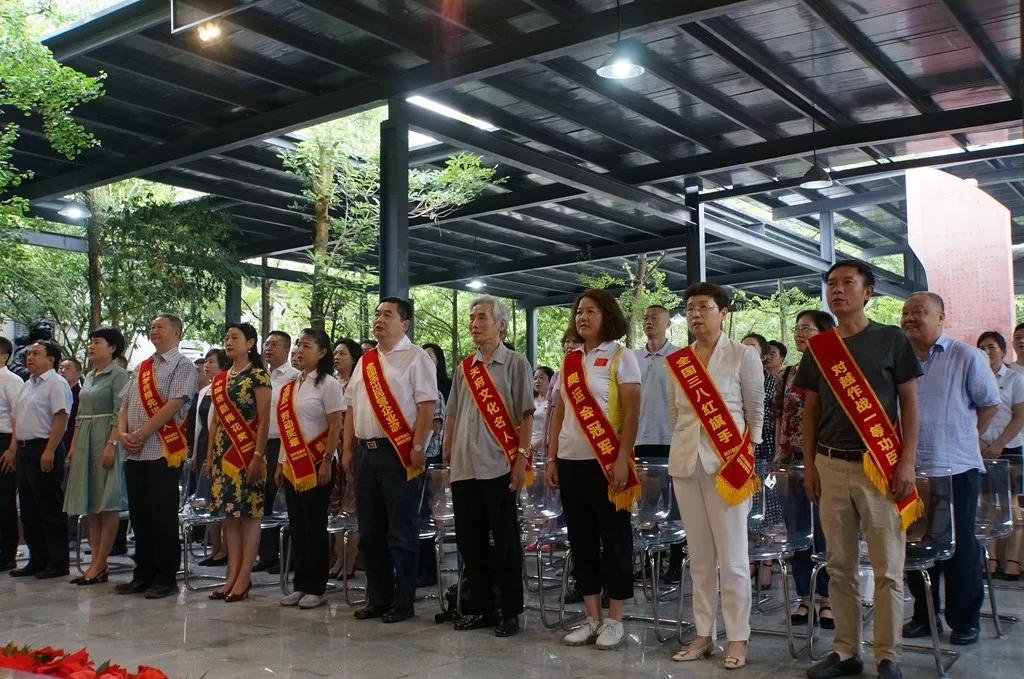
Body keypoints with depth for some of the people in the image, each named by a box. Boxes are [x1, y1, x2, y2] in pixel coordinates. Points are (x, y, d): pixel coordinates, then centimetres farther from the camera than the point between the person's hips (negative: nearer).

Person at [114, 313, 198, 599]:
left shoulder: (182, 366, -4)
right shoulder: (141, 368, 19)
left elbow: (172, 406, -14)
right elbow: (125, 405, 15)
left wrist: (141, 434, -15)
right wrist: (122, 433, -3)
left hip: (163, 452, -7)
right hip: (134, 454, 7)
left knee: (163, 517, -3)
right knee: (139, 516, 11)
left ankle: (166, 578, 6)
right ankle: (143, 574, 20)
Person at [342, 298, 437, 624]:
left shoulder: (416, 357, -4)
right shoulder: (365, 361, 17)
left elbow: (427, 404, -11)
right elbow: (351, 407, 18)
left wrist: (418, 447, -18)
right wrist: (348, 449, 12)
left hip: (399, 452, -7)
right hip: (365, 451, 7)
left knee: (401, 532, 0)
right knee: (370, 531, 12)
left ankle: (403, 602, 9)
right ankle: (377, 598, 22)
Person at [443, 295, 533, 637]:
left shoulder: (515, 363, -1)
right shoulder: (463, 368, 14)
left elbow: (526, 415, -5)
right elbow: (452, 416, 17)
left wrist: (522, 458, -13)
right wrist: (447, 454, 10)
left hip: (500, 466, -5)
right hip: (464, 466, 5)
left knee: (505, 542, 1)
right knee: (469, 541, 9)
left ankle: (509, 612, 12)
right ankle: (482, 608, 22)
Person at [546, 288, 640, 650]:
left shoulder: (621, 357, -3)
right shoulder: (569, 361, 12)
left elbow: (632, 414, -8)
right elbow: (559, 413, 14)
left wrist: (622, 459, -16)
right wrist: (551, 458, 9)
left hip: (607, 461, -5)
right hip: (571, 461, 6)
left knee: (614, 537, 1)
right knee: (581, 538, 8)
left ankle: (614, 619, 11)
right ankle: (592, 617, 17)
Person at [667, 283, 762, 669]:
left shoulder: (743, 356, -1)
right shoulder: (676, 361, 10)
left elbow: (756, 412, 0)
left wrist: (747, 460, -4)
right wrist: (684, 446, 8)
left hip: (727, 462, -4)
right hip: (685, 462, 4)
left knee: (731, 556, -1)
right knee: (699, 556, 9)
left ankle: (738, 638, 9)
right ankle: (703, 634, 17)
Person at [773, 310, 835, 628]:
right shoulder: (787, 375, 11)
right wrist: (779, 455, 9)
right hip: (791, 464, 5)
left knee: (824, 531, 1)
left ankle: (827, 599, 14)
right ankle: (805, 598, 19)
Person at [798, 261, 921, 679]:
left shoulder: (892, 340, 0)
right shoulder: (817, 347, 9)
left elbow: (909, 403, 0)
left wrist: (907, 462, -8)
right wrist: (809, 465, 7)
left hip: (881, 464, -3)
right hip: (831, 465, 3)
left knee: (888, 567, 1)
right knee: (840, 566, 9)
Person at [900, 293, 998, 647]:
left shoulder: (966, 357, -5)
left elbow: (990, 403, 3)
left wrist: (966, 439, 4)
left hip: (956, 468, -4)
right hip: (911, 470, 4)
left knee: (960, 548, 4)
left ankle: (965, 621, 17)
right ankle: (924, 615, 24)